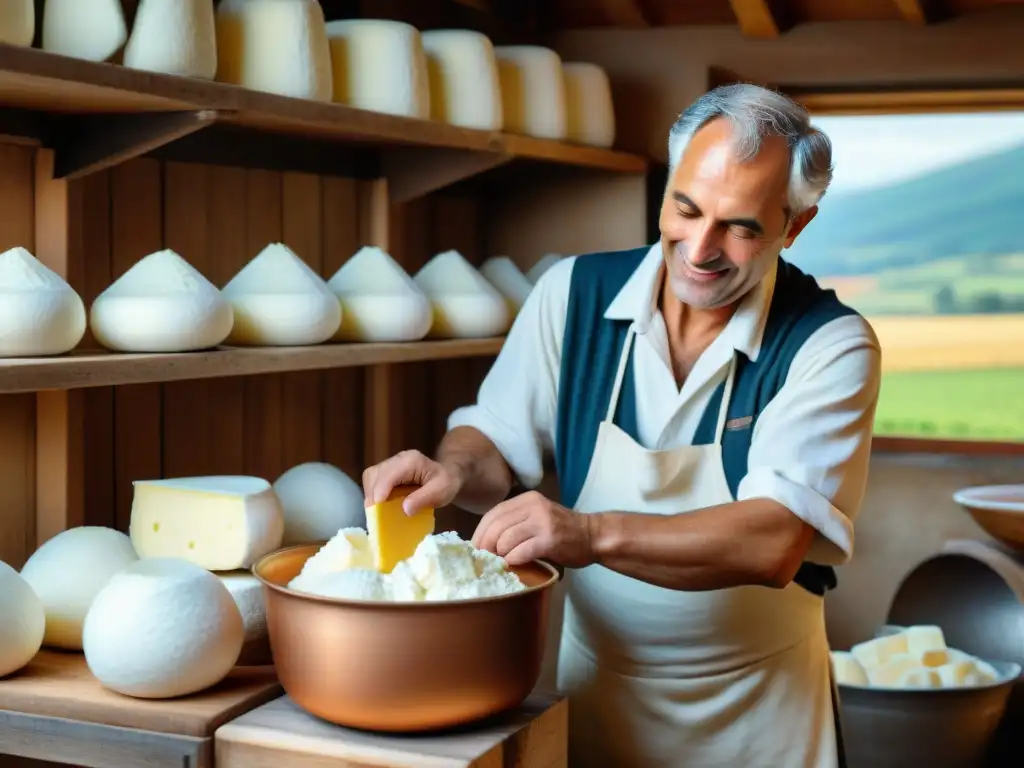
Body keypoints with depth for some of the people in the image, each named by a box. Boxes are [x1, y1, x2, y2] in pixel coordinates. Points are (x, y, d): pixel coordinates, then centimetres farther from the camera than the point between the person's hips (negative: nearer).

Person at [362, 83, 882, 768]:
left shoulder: (830, 346, -17)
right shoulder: (574, 293, -8)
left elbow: (773, 543, -27)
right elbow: (499, 438, -1)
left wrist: (591, 533, -39)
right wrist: (454, 470, -24)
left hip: (753, 709, -2)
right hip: (591, 683, 3)